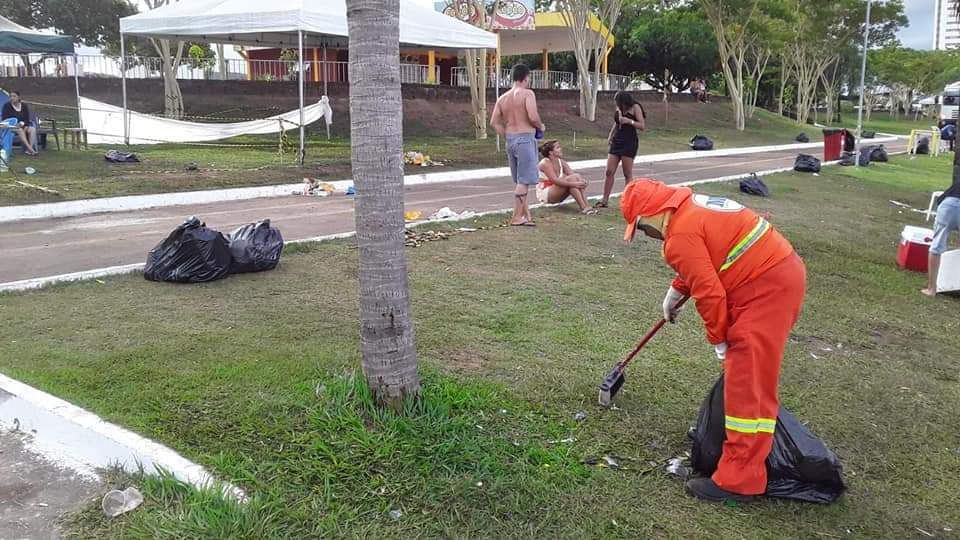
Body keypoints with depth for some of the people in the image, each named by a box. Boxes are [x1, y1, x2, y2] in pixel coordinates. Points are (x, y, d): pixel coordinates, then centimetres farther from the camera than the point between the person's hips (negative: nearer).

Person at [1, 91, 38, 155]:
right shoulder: (7, 106, -1)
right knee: (20, 130, -37)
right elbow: (5, 119, -4)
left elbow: (27, 118, 4)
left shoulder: (24, 106, 7)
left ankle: (29, 149, -43)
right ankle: (31, 150, -50)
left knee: (32, 129, -29)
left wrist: (22, 123, -17)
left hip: (23, 126, 3)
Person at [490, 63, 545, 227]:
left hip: (510, 140, 7)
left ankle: (526, 215, 18)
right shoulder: (527, 93, -8)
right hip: (525, 138, -7)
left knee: (519, 181, 13)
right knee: (524, 180, -3)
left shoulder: (503, 97, 11)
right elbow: (533, 117, -20)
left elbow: (494, 122, 7)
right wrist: (541, 126, 0)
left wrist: (507, 136, 13)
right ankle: (516, 217, -3)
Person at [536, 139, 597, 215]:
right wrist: (573, 184, -36)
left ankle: (586, 205, -24)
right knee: (571, 179, -27)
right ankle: (583, 207, -30)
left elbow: (572, 174, -4)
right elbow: (555, 181, -29)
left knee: (577, 177, -14)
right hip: (544, 194, -7)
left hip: (556, 195, 8)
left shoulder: (561, 162, 5)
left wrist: (582, 181, -26)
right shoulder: (545, 163, -17)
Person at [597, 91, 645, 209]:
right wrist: (610, 135, 12)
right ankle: (605, 199, 5)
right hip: (617, 141, 6)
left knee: (627, 173, -1)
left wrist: (629, 121, -23)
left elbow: (642, 126, -10)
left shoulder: (635, 107, -7)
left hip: (629, 142, -6)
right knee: (609, 171, 1)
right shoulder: (618, 108, 9)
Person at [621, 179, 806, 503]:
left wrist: (719, 341, -4)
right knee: (750, 374, 21)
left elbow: (709, 292, -17)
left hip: (766, 288, -10)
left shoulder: (680, 234, -17)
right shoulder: (690, 206, 14)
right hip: (782, 269, 10)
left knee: (747, 383, -8)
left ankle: (739, 480, -4)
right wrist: (675, 292, 40)